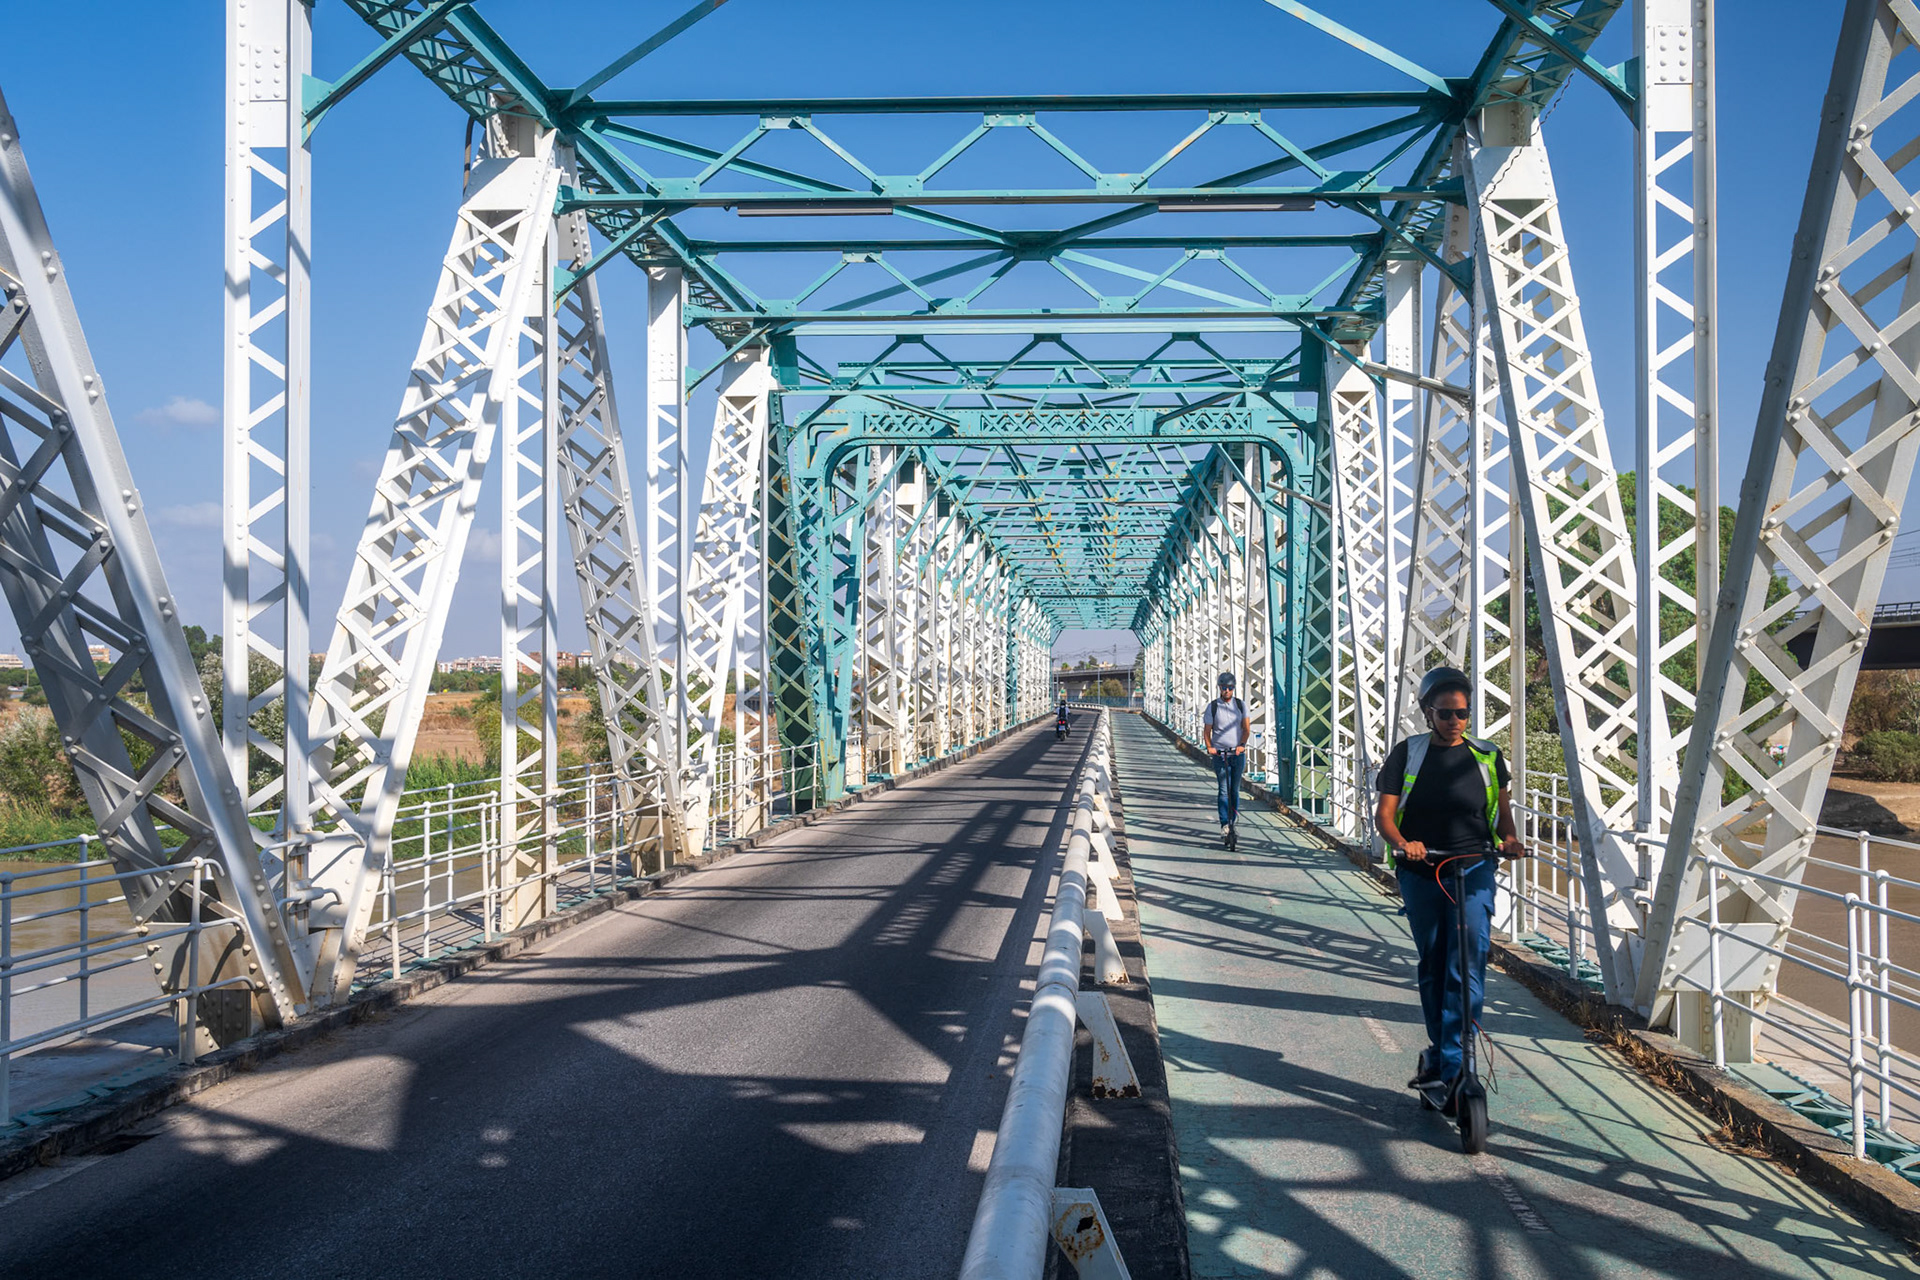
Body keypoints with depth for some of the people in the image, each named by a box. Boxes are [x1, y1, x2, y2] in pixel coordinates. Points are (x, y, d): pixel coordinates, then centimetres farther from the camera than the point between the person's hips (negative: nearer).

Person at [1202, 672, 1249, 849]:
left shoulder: (1240, 705, 6)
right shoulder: (1212, 707, 1)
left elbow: (1246, 728, 2)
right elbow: (1207, 730, 3)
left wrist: (1242, 745, -14)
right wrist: (1209, 747, -13)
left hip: (1238, 753, 2)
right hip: (1219, 753, -2)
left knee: (1235, 790, 8)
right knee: (1224, 790, -11)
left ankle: (1231, 824, 19)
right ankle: (1224, 827, -12)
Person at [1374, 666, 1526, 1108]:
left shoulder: (1486, 756, 7)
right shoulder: (1408, 753, 3)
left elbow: (1503, 813, 13)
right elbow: (1385, 813, -3)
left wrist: (1509, 839, -9)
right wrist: (1401, 844, -23)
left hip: (1473, 870, 0)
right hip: (1421, 873, 1)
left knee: (1467, 964, -14)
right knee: (1432, 967, 11)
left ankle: (1448, 1067, -14)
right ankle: (1439, 1048, 29)